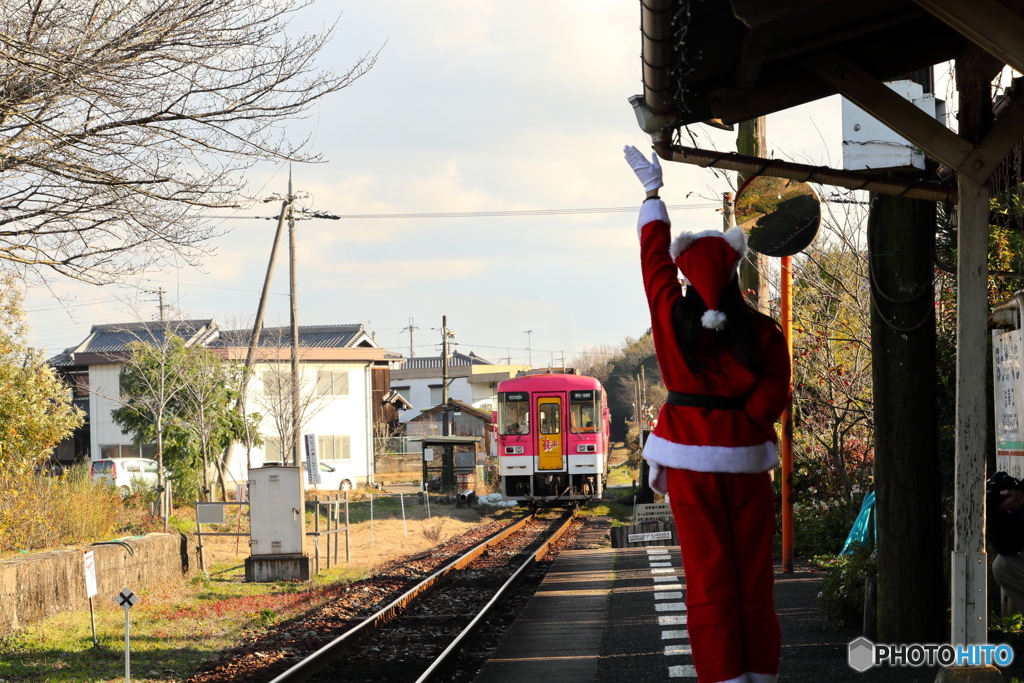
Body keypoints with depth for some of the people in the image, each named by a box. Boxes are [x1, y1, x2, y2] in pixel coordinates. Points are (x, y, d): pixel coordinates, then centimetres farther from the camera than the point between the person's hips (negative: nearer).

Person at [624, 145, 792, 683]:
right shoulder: (763, 333, -6)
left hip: (689, 458, 0)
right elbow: (772, 397, -9)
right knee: (753, 573, 8)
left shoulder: (673, 320, -5)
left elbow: (655, 256, 9)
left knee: (707, 574, 1)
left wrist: (652, 190, 21)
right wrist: (740, 432, 6)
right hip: (745, 458, 0)